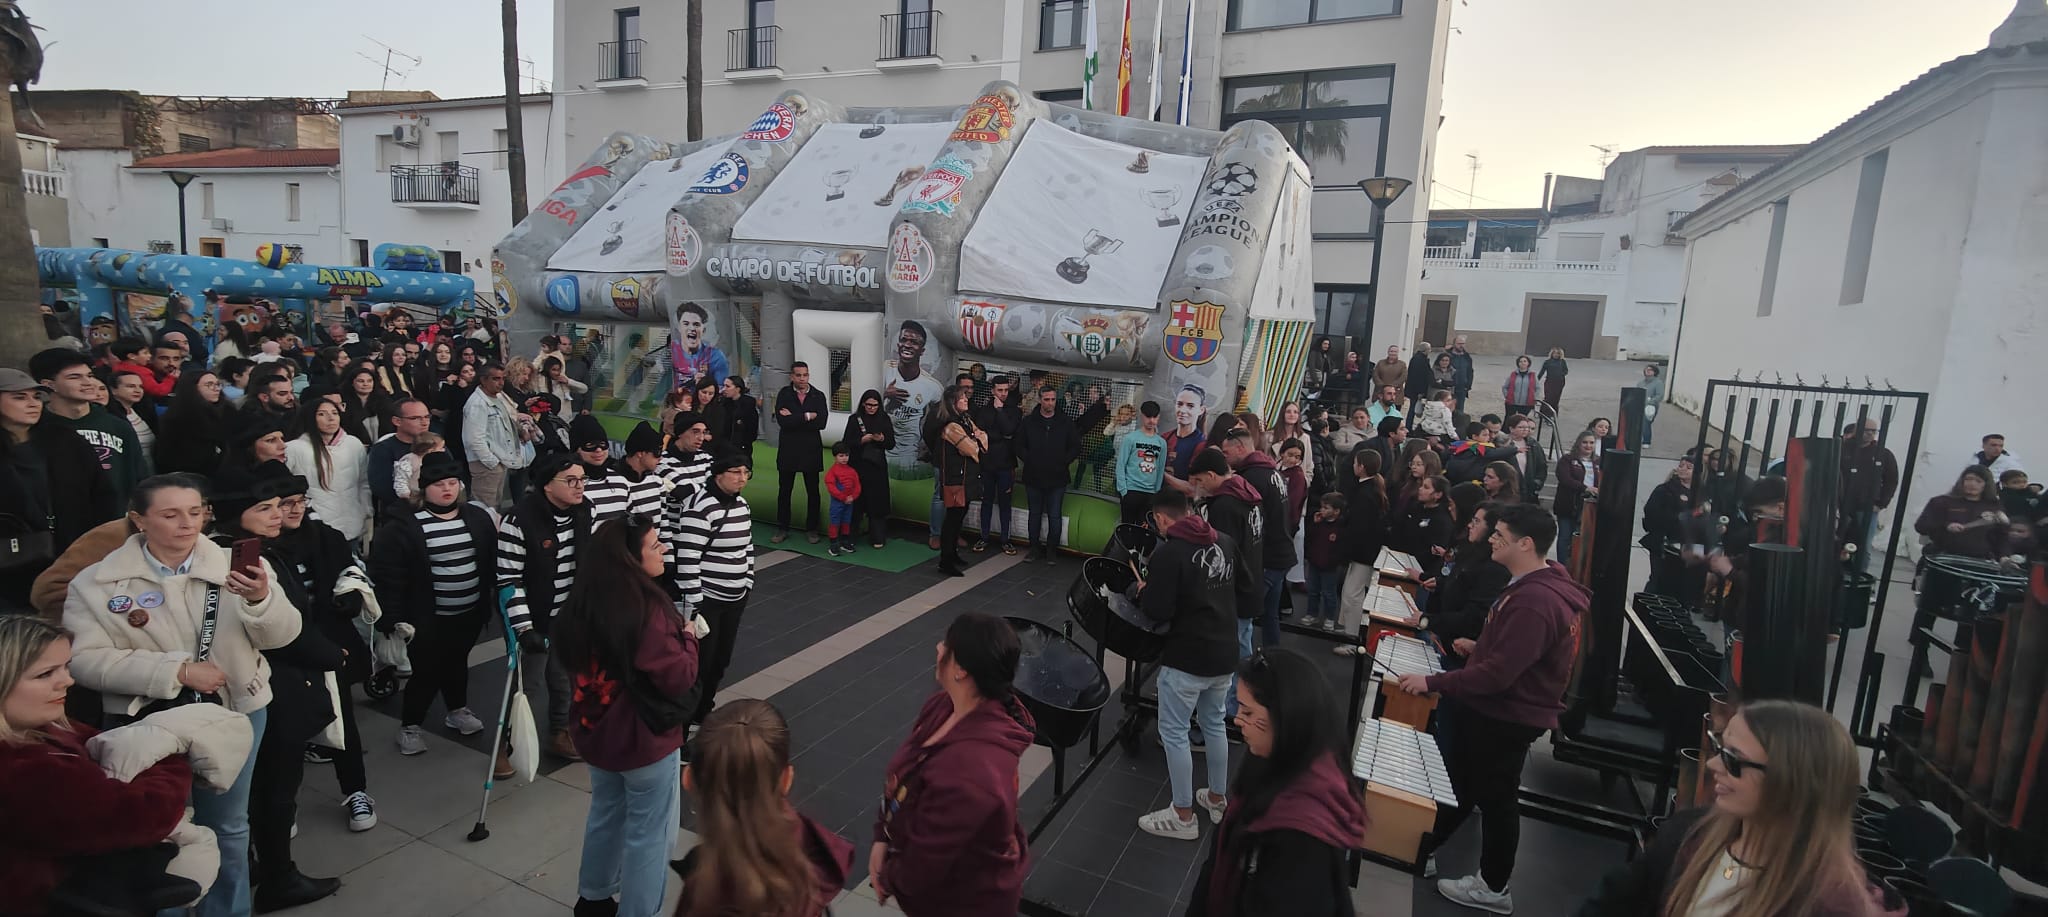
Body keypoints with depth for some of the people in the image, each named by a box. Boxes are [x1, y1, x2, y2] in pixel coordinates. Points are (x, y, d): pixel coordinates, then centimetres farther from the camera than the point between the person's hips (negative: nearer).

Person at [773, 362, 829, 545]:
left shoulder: (818, 396, 1)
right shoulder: (784, 394, -1)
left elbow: (821, 422, -13)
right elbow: (782, 421, -15)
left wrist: (793, 418, -13)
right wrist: (806, 416, -15)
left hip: (811, 450, 0)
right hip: (788, 449, 0)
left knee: (813, 491, 7)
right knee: (784, 491, 8)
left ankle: (811, 529, 19)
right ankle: (782, 529, 20)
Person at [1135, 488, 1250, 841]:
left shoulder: (1167, 553, -19)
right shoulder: (1225, 541, 3)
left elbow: (1158, 612, -22)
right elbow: (1245, 583, 17)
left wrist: (1144, 591, -4)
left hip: (1186, 659, -8)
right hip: (1225, 654, 8)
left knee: (1173, 733, 6)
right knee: (1214, 724, 23)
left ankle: (1183, 816, 15)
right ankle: (1216, 799, 37)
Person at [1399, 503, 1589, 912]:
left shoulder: (1536, 600, -30)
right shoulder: (1535, 585, 5)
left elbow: (1498, 673, -32)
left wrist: (1432, 683, -27)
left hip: (1508, 716, -10)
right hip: (1493, 708, 10)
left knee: (1495, 799, 9)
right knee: (1455, 780, 20)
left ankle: (1493, 887, 29)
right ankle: (1419, 850, 35)